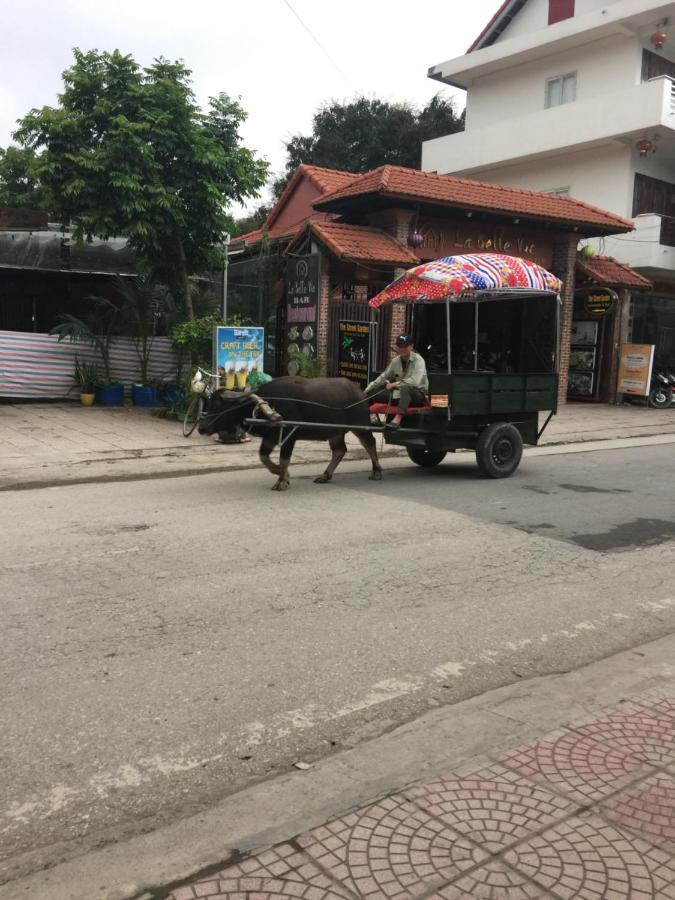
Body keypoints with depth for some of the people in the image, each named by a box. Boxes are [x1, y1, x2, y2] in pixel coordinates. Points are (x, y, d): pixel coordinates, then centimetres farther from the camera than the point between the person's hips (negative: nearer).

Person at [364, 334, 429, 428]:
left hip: (419, 395, -7)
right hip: (402, 395, 7)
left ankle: (398, 419, -52)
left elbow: (415, 381, -28)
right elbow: (383, 377, 13)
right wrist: (367, 390, 3)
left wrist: (395, 384, -20)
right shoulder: (395, 361, 6)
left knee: (405, 388, -42)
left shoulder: (418, 360, -13)